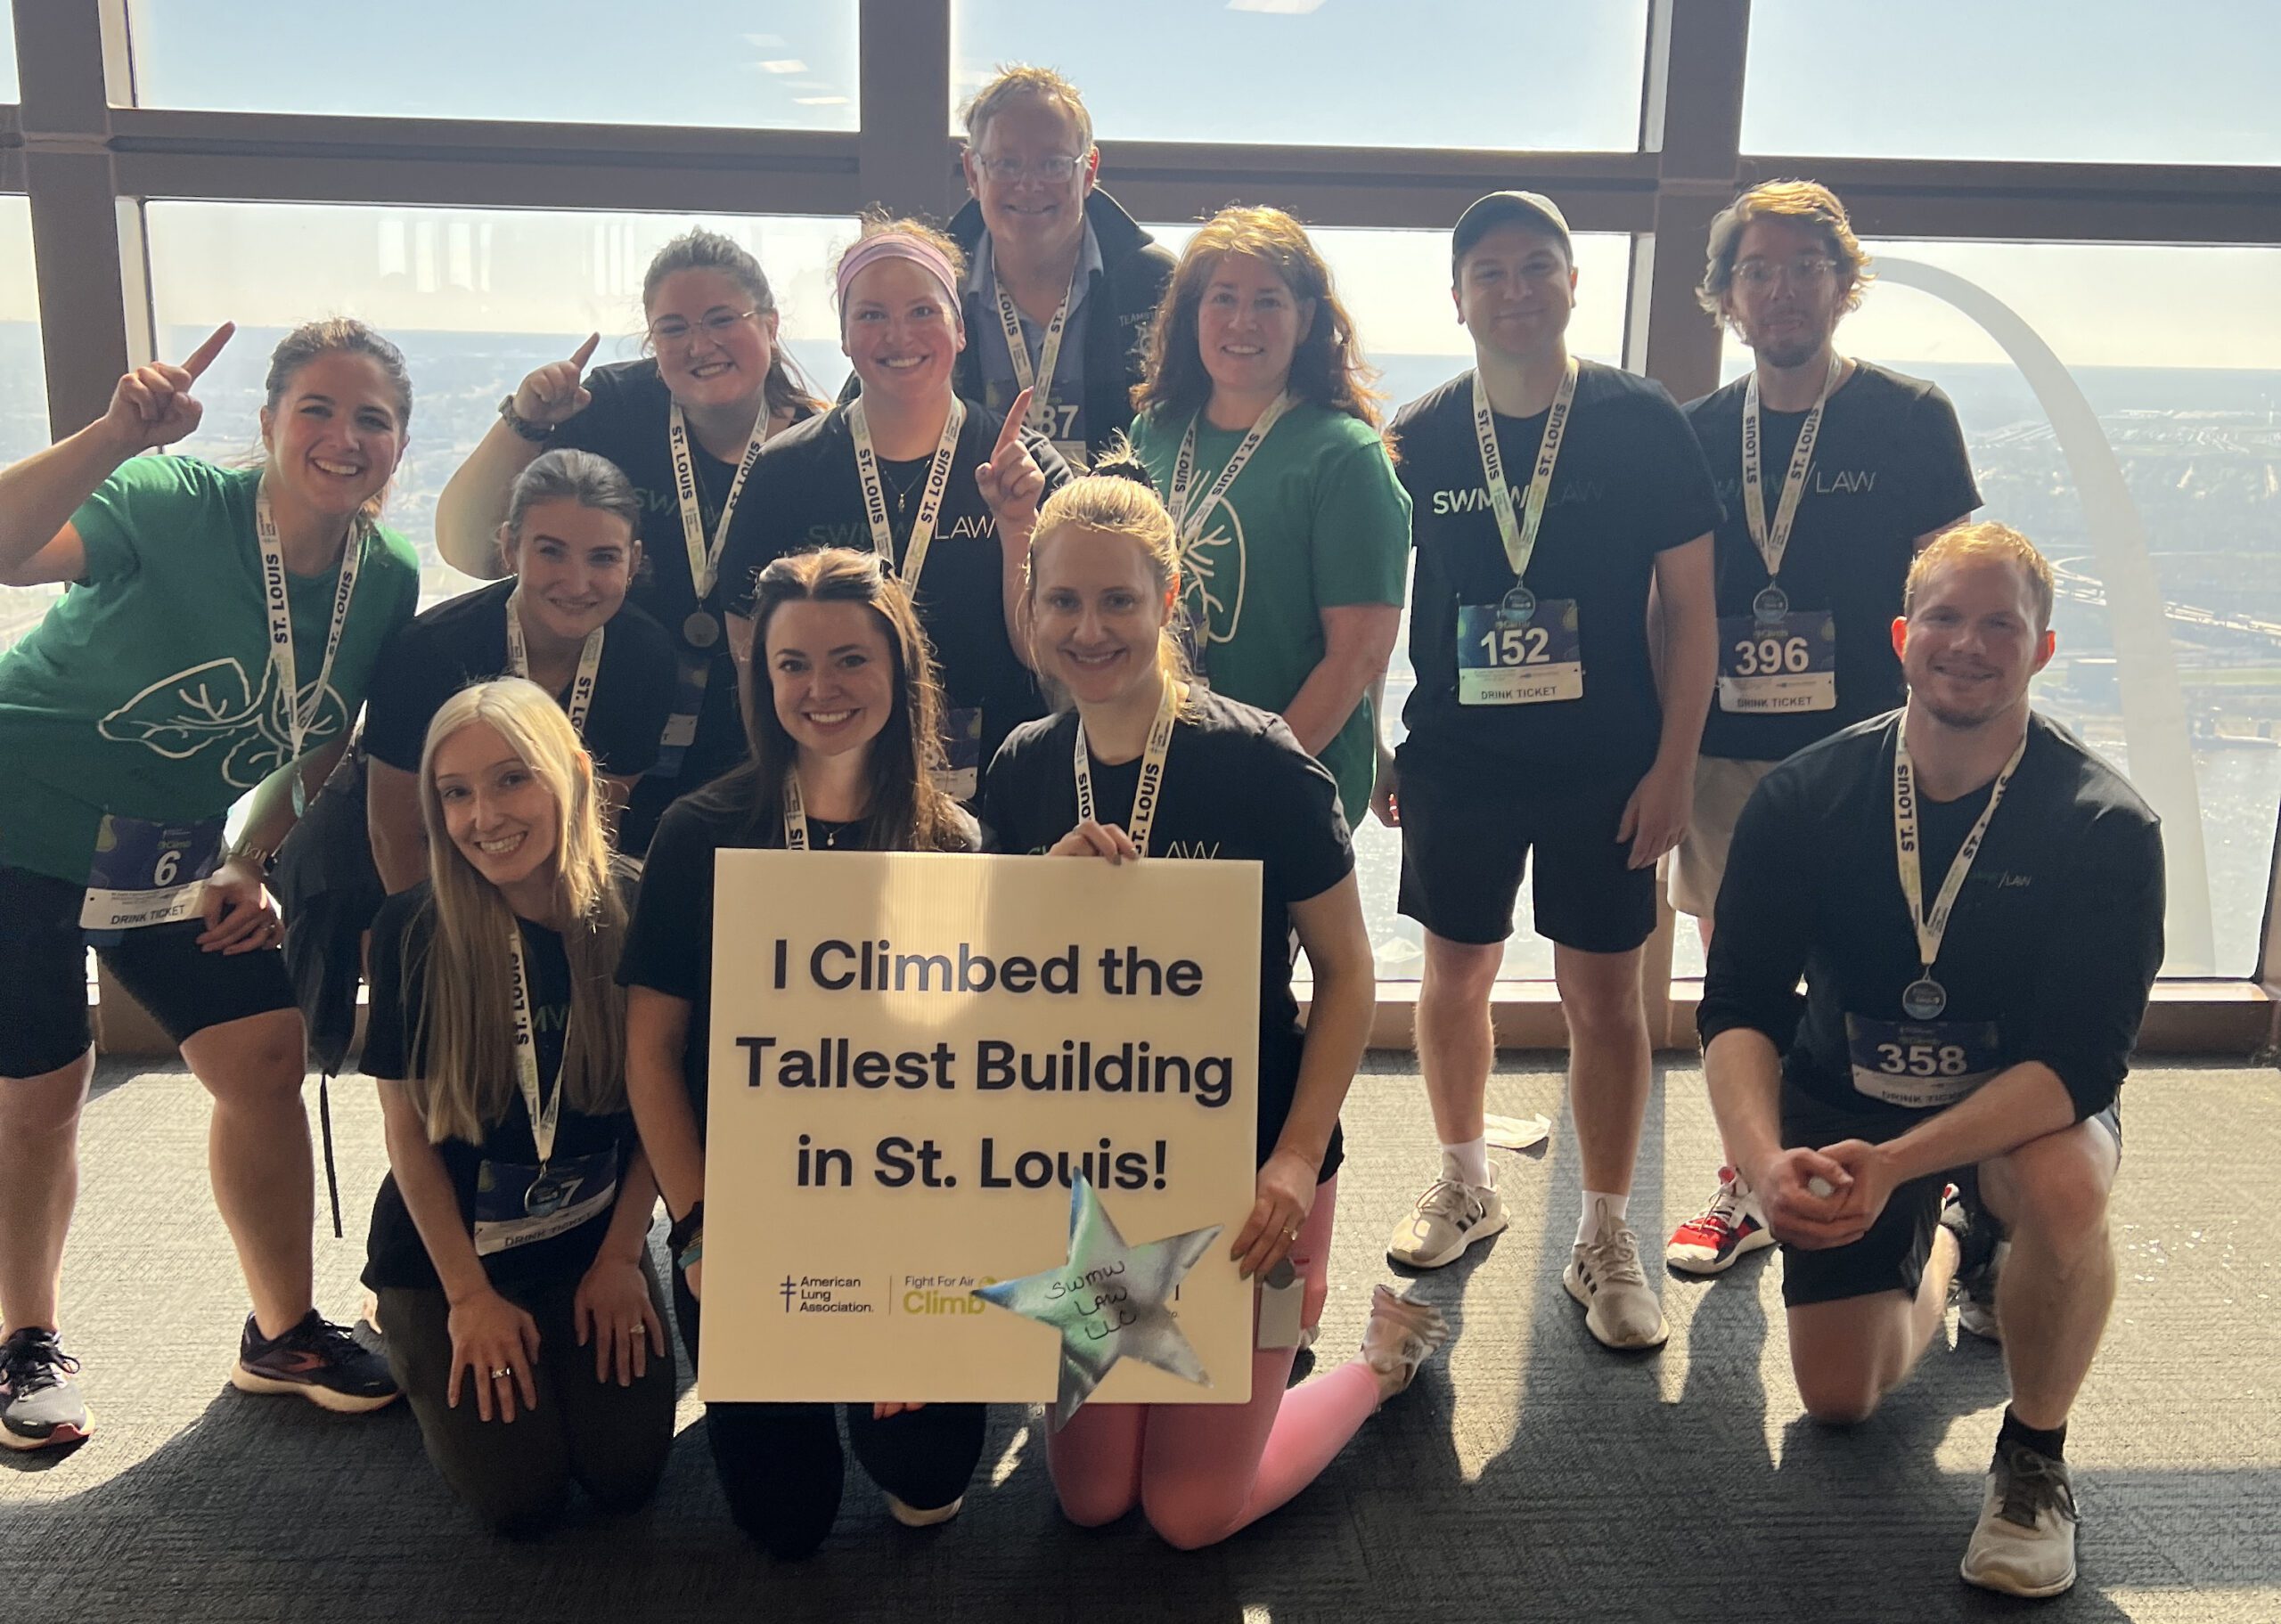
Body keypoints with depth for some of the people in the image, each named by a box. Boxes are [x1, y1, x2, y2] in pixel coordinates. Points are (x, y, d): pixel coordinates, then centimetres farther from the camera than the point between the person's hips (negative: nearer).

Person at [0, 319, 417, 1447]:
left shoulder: (387, 580, -7)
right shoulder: (179, 506, -23)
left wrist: (250, 863, -3)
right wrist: (117, 432, -52)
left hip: (175, 849, 5)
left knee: (269, 1057, 0)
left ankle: (282, 1333, 17)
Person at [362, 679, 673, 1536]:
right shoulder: (413, 930, -16)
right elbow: (408, 1130, -8)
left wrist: (621, 1257, -4)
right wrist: (470, 1295, -8)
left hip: (593, 1242, 1)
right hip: (448, 1250, -1)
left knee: (625, 1474, -9)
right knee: (521, 1498, -8)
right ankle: (417, 1337, 20)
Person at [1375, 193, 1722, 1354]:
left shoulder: (1641, 423, -4)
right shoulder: (1417, 440, 1)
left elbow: (1688, 605, -2)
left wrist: (1672, 765, -7)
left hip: (1606, 765, -2)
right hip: (1455, 757, 2)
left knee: (1603, 996, 3)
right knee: (1455, 974, 13)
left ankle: (1606, 1238, 19)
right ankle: (1464, 1185, 36)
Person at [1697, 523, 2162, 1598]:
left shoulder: (2106, 828, -21)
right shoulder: (1803, 799, -16)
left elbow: (2082, 1062, -26)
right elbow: (1738, 1009, -18)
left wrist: (1894, 1163, -40)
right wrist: (1765, 1159, -37)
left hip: (2026, 1103, -2)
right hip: (1844, 1101, 2)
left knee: (2063, 1189, -37)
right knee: (1838, 1399, 3)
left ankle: (2034, 1452, -8)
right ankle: (1943, 1248, 37)